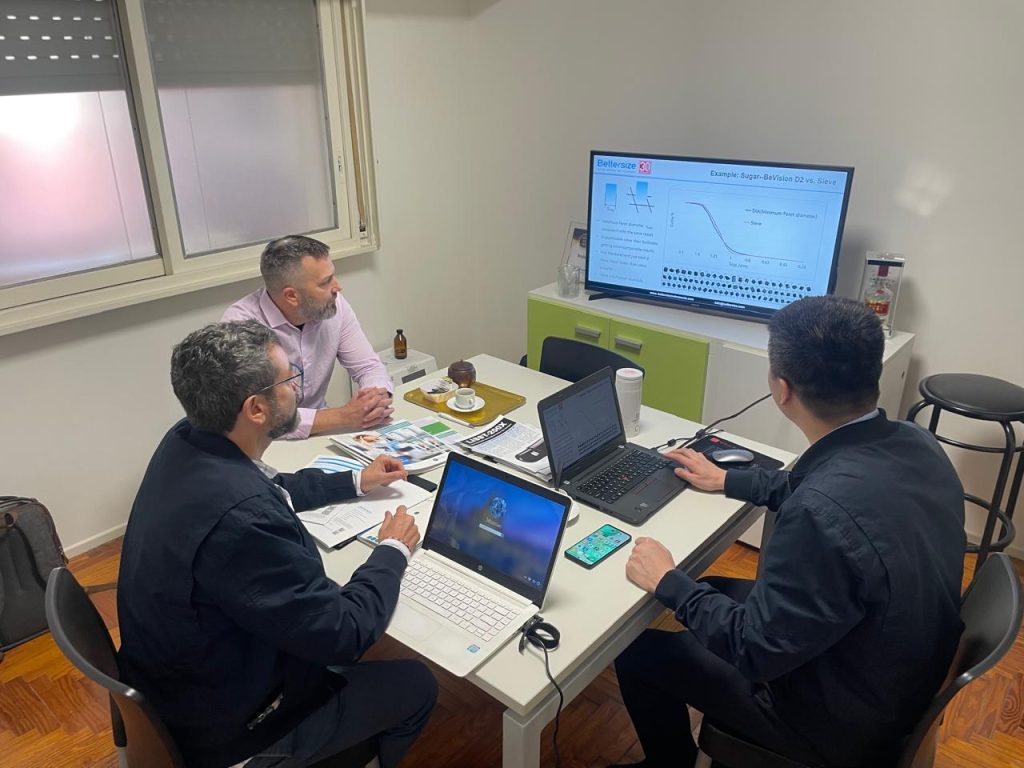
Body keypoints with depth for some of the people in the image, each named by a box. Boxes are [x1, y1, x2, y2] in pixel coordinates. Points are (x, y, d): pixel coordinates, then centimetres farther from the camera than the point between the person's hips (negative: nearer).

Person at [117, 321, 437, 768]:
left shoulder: (186, 441, -11)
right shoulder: (238, 517, -39)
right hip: (221, 722, -8)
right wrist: (393, 551, -12)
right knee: (415, 686, 6)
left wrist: (354, 482, 14)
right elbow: (342, 633, -28)